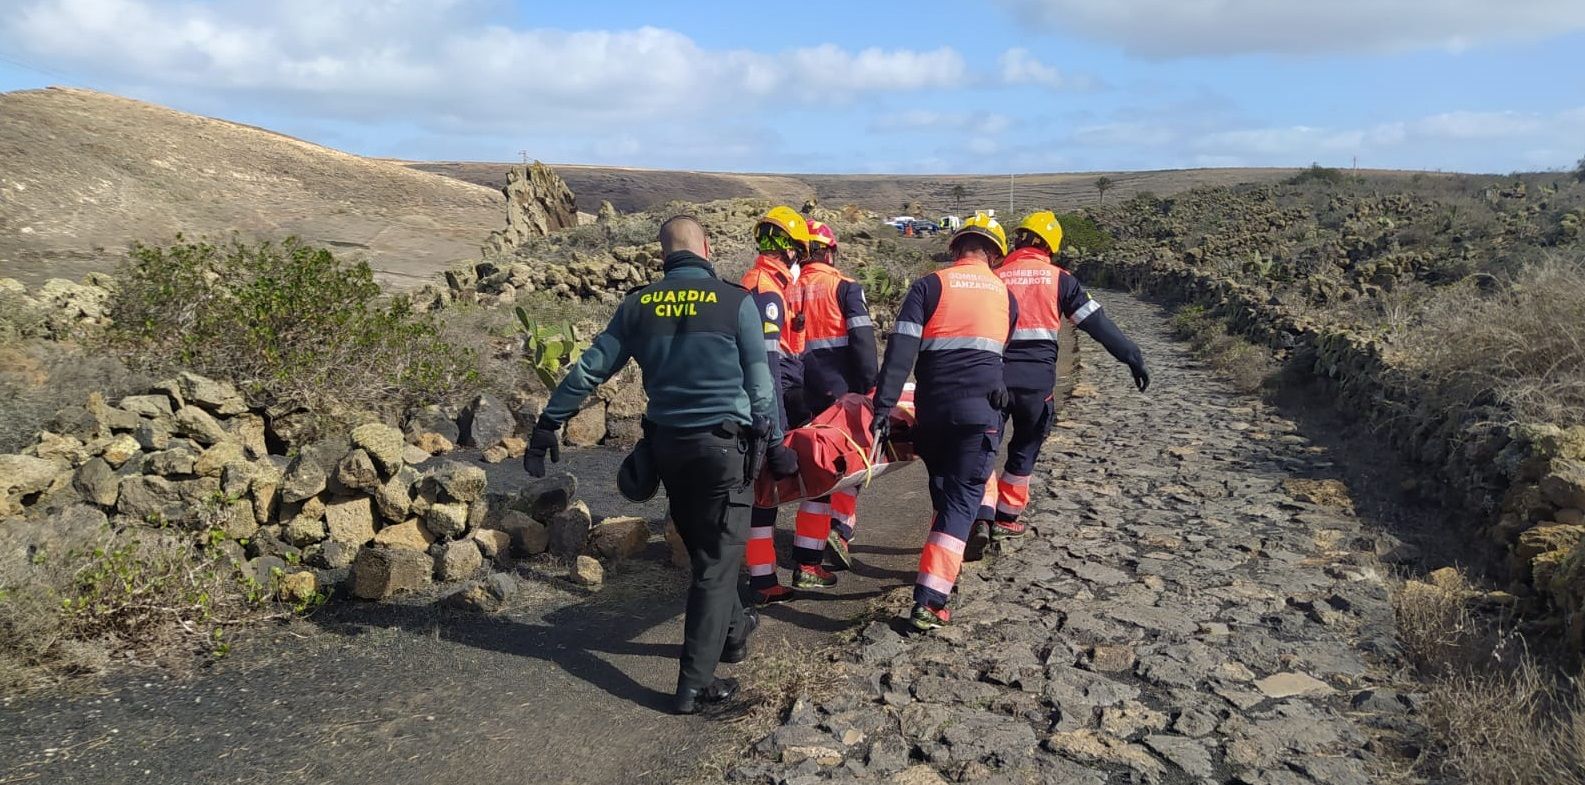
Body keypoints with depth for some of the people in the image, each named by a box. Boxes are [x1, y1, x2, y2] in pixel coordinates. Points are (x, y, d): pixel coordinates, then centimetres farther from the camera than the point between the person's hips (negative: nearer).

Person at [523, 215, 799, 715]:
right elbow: (760, 384, -3)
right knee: (718, 560, 1)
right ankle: (695, 683, 0)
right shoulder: (735, 302, -6)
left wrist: (547, 425, 11)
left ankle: (733, 629, 42)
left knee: (703, 550, 22)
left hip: (667, 444, 4)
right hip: (723, 444, -4)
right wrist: (776, 444, 8)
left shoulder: (639, 304, 2)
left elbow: (590, 369, 3)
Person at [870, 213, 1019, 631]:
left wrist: (883, 406, -11)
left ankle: (945, 566, 36)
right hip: (981, 408, 0)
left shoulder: (930, 285, 3)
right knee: (962, 499, -1)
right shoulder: (1006, 295, 13)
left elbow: (901, 349, -8)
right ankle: (929, 601, -11)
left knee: (942, 490, 22)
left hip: (932, 408, 0)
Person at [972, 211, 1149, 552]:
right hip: (1037, 378, 0)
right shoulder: (1059, 279, 4)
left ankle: (983, 516, -6)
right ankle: (1005, 518, 26)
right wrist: (1132, 357, 4)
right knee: (1025, 448, 18)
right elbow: (1097, 323, 0)